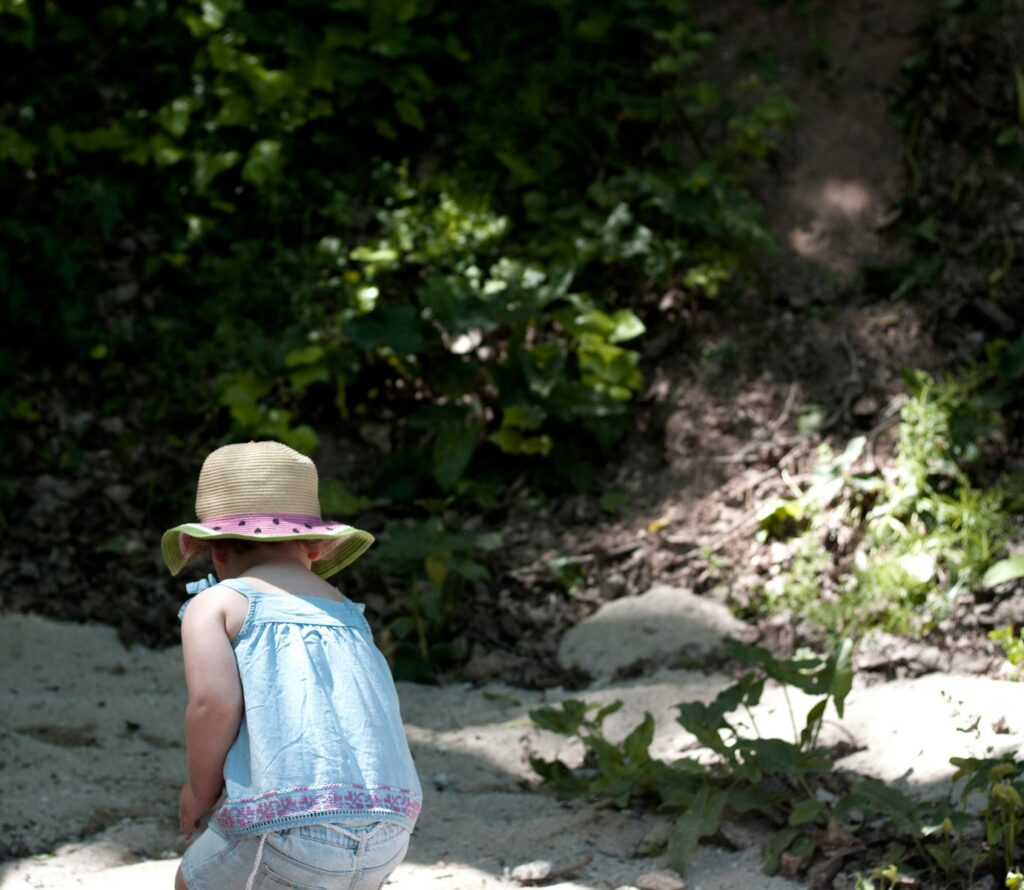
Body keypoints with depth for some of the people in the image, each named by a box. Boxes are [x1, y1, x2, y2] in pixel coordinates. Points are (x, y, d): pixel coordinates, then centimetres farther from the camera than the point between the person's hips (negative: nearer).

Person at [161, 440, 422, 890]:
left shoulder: (215, 604, 9)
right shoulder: (347, 614, 26)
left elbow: (213, 704, -8)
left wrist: (199, 791, 9)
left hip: (290, 832, -5)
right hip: (385, 836, 5)